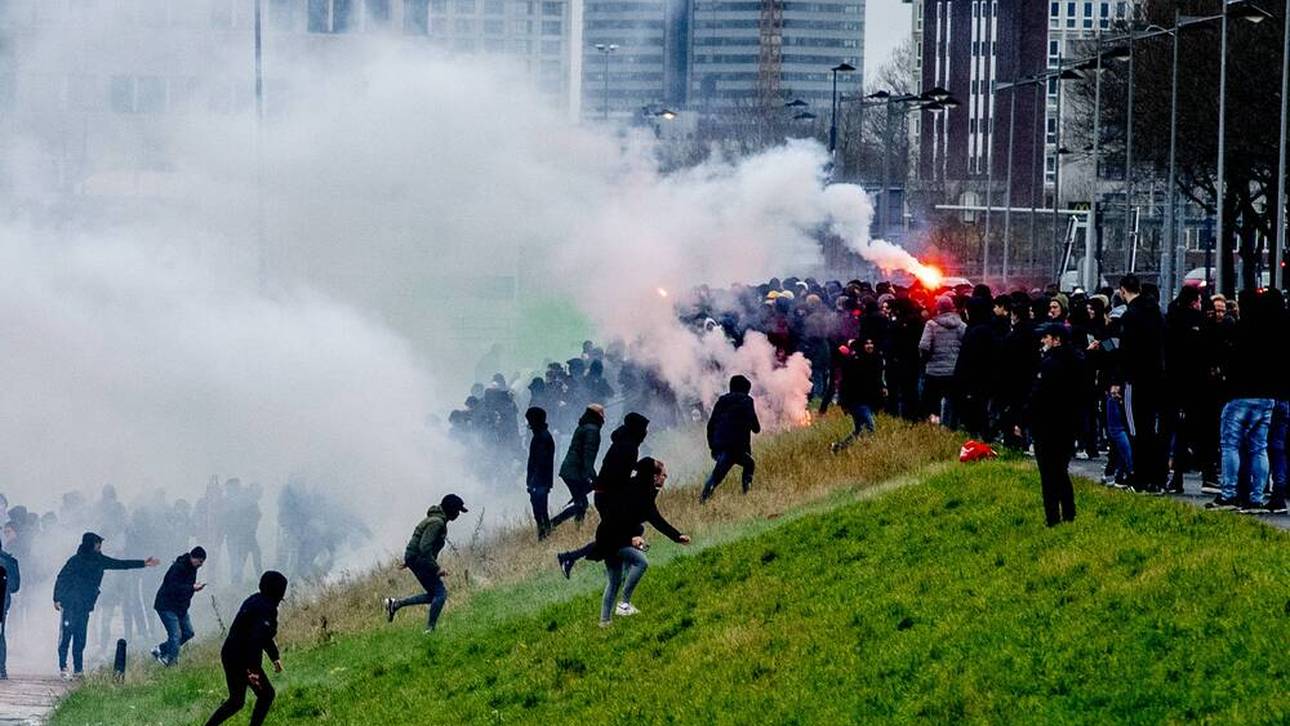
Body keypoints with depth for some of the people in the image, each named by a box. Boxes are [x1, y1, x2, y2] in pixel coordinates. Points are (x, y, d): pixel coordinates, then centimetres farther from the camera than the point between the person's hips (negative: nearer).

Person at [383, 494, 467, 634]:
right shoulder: (437, 523, -19)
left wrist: (408, 561, 28)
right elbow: (425, 547, -26)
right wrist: (437, 568, -26)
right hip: (418, 558, -10)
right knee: (440, 593, -11)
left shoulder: (438, 521, 14)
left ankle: (395, 604, 13)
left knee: (433, 595, 12)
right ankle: (430, 629, -12)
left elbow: (422, 542, 23)